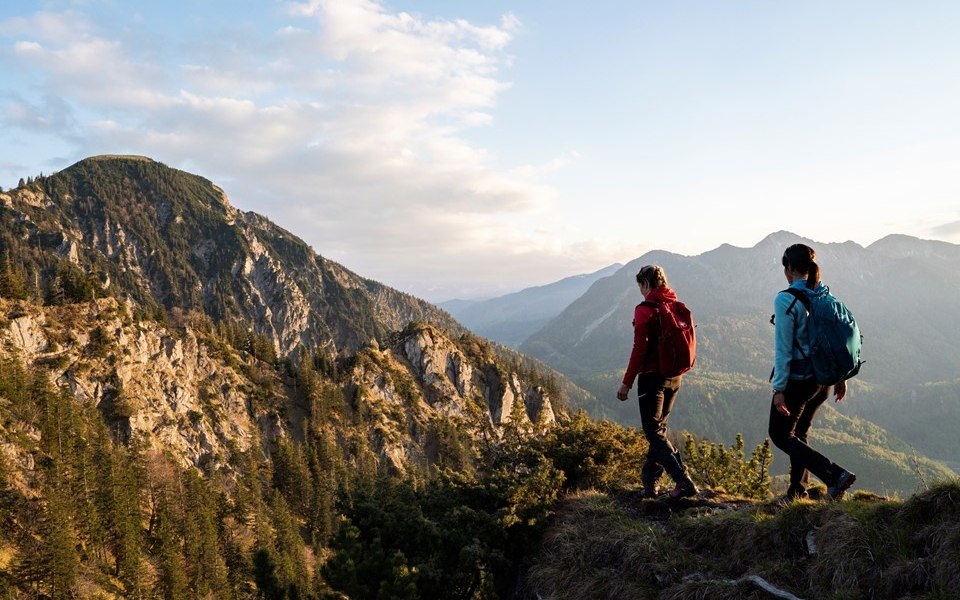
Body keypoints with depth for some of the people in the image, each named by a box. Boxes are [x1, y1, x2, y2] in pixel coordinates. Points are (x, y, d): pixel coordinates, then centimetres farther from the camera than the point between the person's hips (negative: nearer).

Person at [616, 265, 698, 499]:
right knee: (659, 428, 17)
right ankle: (649, 482, 21)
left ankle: (684, 481, -11)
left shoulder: (645, 310, -13)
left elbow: (640, 348, -17)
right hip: (675, 377, 8)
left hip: (652, 376, -8)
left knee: (654, 432, -2)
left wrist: (627, 382, -11)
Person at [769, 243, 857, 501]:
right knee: (799, 433, 22)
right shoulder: (826, 296, 4)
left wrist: (779, 388, -13)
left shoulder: (786, 300, -16)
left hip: (797, 378, -7)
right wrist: (840, 377, 17)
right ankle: (798, 491, 25)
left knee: (780, 435, 6)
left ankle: (835, 475, -9)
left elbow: (783, 348, -17)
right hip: (823, 378, 7)